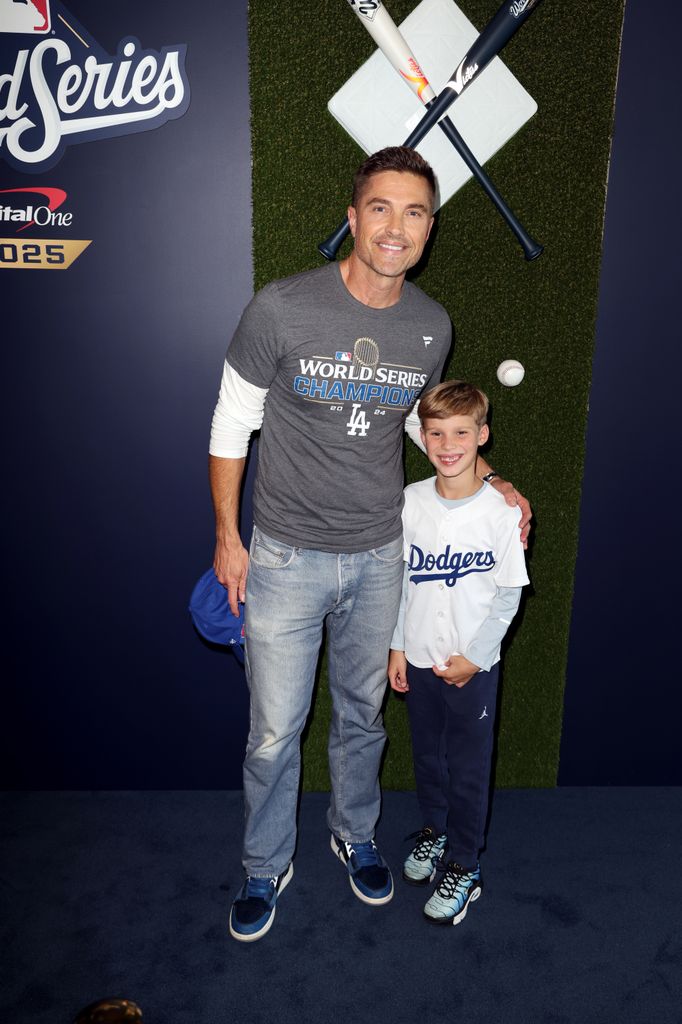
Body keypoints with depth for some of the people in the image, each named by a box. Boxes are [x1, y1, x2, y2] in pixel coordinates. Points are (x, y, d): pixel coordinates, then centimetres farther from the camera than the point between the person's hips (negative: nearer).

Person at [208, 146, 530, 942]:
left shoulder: (432, 326, -3)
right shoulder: (281, 309, -15)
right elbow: (231, 424, -5)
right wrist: (226, 537, -3)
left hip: (379, 556, 3)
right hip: (286, 556, -3)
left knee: (362, 714, 21)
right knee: (275, 733, 9)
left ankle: (354, 833, 49)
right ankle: (266, 867, 37)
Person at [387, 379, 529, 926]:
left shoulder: (502, 511, -15)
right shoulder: (410, 501, -5)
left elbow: (508, 595, -9)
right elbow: (400, 578, 3)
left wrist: (474, 658, -11)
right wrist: (397, 646, 3)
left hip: (473, 665, -3)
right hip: (419, 658, 4)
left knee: (468, 769, 10)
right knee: (427, 753, 22)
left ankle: (463, 866, 31)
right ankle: (434, 829, 46)